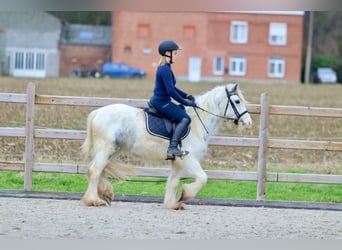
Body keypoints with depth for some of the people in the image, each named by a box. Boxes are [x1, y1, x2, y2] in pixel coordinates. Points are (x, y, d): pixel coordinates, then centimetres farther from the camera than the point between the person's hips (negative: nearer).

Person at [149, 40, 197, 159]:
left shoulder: (164, 68, 14)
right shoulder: (165, 70, -19)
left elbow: (171, 87, 22)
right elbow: (171, 91, -24)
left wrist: (186, 96, 13)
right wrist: (186, 102, -17)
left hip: (158, 100, 11)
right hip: (161, 102, -11)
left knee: (181, 109, 27)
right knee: (185, 118, -17)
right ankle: (172, 148, -25)